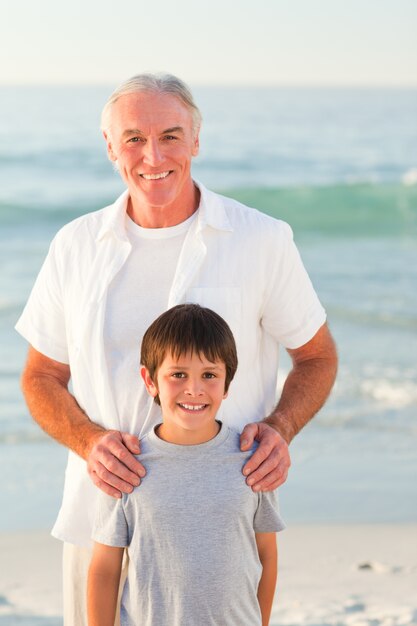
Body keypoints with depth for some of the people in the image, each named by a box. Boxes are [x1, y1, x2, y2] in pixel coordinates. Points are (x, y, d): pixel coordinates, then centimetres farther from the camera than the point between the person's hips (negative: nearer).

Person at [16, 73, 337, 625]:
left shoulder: (263, 240, -2)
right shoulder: (76, 246, 4)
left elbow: (318, 357, 8)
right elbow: (41, 377, 11)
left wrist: (279, 429, -12)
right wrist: (90, 442, -9)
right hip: (105, 514, 2)